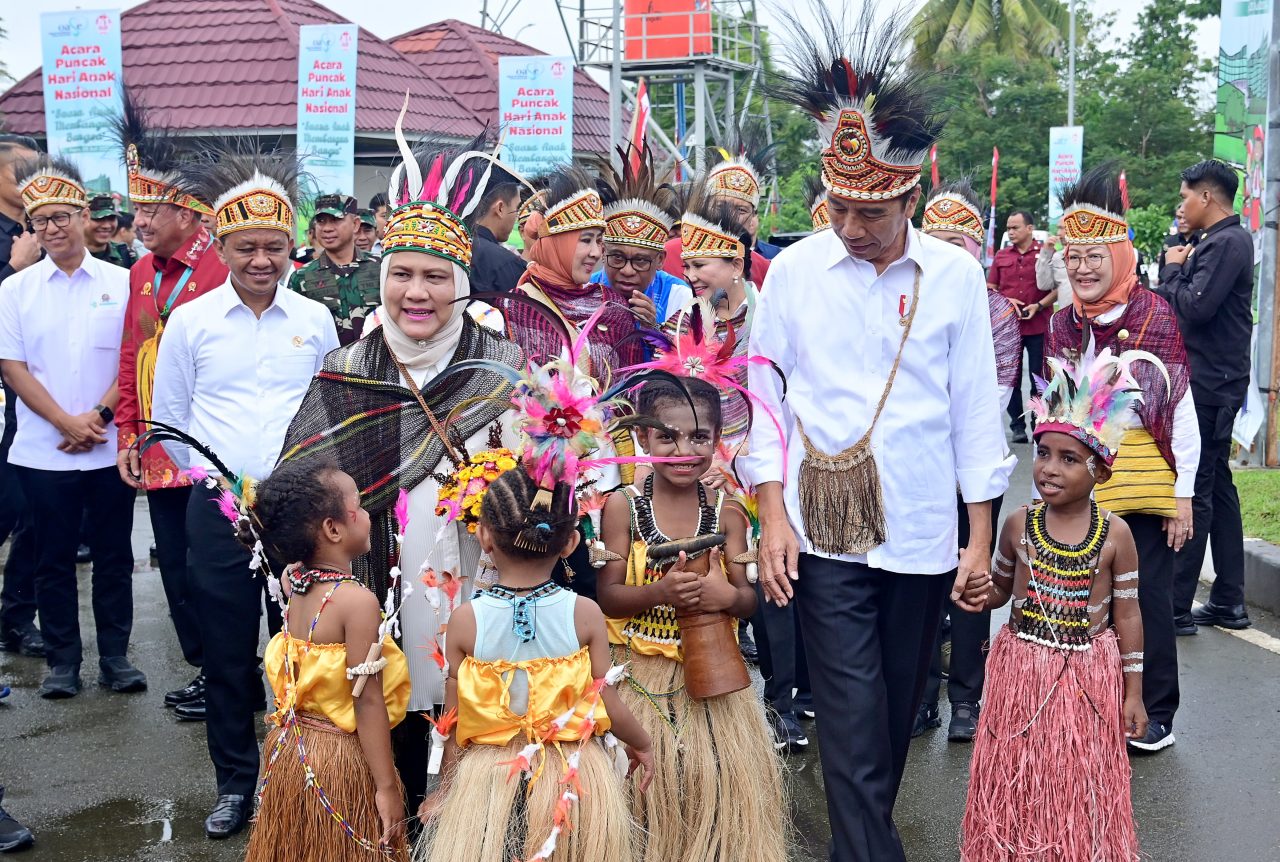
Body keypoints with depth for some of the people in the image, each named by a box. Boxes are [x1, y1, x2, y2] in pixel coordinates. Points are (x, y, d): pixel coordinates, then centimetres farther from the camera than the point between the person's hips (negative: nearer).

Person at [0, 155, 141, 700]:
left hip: (110, 447, 0)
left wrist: (99, 416, -12)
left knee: (114, 555, 6)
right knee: (54, 559, 7)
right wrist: (67, 423, -10)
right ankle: (62, 661, 18)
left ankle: (115, 656, 18)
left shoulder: (121, 284, 1)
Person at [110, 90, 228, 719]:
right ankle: (203, 668, 27)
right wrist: (128, 437, 9)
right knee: (175, 567, 13)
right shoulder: (142, 273, 10)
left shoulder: (221, 270, -13)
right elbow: (131, 358, 14)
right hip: (157, 453, 7)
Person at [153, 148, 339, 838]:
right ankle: (234, 780, 22)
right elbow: (169, 415, 9)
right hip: (218, 508, 0)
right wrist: (212, 474, 8)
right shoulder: (190, 320, 0)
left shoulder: (315, 320, 3)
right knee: (226, 649, 7)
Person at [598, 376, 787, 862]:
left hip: (708, 669, 2)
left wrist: (727, 596, -19)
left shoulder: (727, 514, 0)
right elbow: (607, 597, -7)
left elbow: (748, 601, 4)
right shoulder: (622, 506, -6)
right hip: (639, 671, -2)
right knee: (645, 777, -5)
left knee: (720, 776, -2)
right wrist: (659, 592, -24)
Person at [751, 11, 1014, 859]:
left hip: (923, 534, 2)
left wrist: (981, 536, 4)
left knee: (896, 713, 14)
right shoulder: (794, 270, -2)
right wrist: (773, 515, -4)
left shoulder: (956, 275, -1)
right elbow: (764, 395, 3)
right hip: (825, 532, -1)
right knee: (852, 721, -3)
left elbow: (975, 408, 3)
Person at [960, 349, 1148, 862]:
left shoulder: (1114, 534, -7)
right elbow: (998, 591, 10)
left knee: (1081, 781, 8)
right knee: (1018, 779, 8)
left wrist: (1133, 692, 0)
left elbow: (1127, 616, -1)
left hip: (1089, 675, -1)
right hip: (1023, 670, 1)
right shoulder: (1019, 525, -3)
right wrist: (975, 593, -14)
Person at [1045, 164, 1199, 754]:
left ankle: (1154, 714, 17)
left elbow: (1183, 413, -7)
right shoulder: (1061, 325, 5)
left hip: (1146, 483, -4)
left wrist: (1183, 494, -8)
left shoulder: (1157, 317, -9)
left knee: (1148, 597, 3)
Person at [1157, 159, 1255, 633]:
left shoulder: (1226, 243, -15)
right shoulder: (1219, 241, 16)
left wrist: (1173, 269, -9)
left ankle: (1174, 607, -4)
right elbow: (1192, 305, 13)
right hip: (1210, 382, 10)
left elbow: (1195, 308, -23)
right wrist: (1177, 270, -1)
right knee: (1217, 487, 13)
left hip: (1207, 386, -10)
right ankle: (1228, 603, 20)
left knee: (1192, 492, -7)